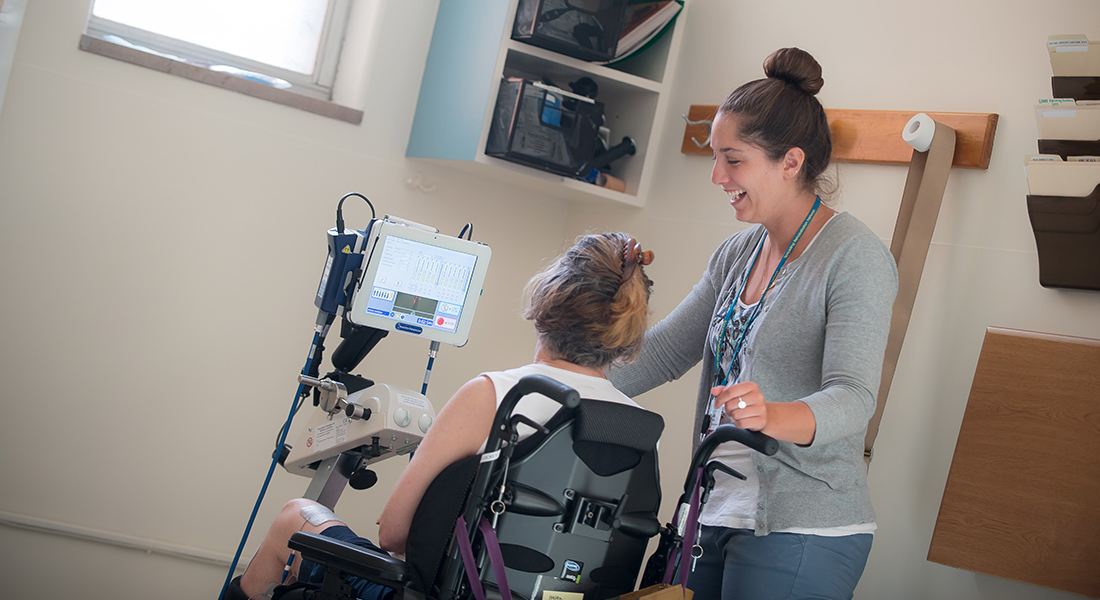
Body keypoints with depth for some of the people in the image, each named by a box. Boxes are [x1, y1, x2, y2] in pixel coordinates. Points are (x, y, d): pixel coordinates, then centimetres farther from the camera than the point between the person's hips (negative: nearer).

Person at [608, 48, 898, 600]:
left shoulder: (854, 256, -12)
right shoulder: (736, 254, 11)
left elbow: (851, 398, -21)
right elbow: (663, 350, 12)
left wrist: (772, 415, -42)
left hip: (803, 534, -7)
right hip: (716, 515, 7)